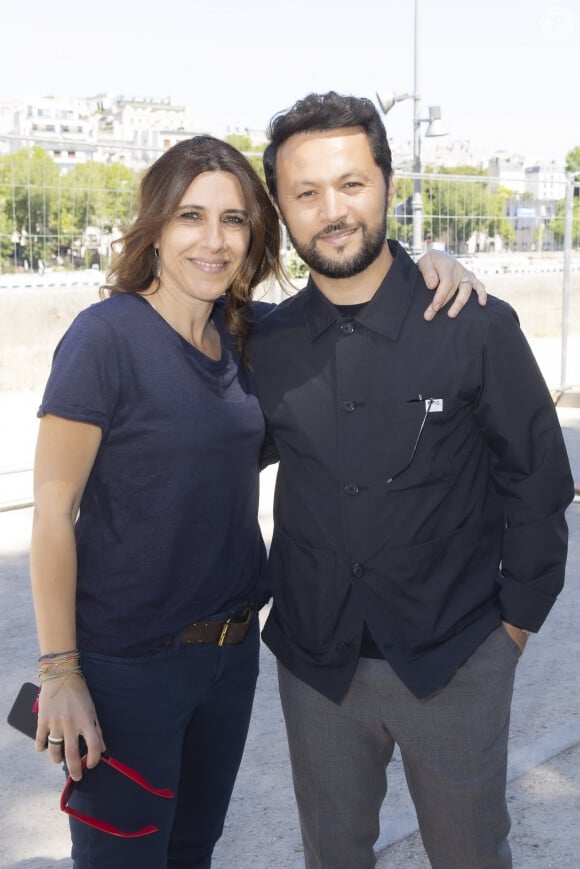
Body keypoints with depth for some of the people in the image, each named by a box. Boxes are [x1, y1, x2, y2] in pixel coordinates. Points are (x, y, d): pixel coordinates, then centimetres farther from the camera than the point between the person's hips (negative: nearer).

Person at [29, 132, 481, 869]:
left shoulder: (243, 331, 2)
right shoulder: (107, 335, -17)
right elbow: (52, 510, -15)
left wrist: (428, 264, -7)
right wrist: (59, 670, -16)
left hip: (232, 646, 6)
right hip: (128, 662, -6)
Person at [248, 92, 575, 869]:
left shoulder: (476, 327, -12)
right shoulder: (266, 344, -3)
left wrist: (518, 616, -3)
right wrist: (259, 594, 6)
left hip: (456, 660, -2)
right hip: (314, 660, 3)